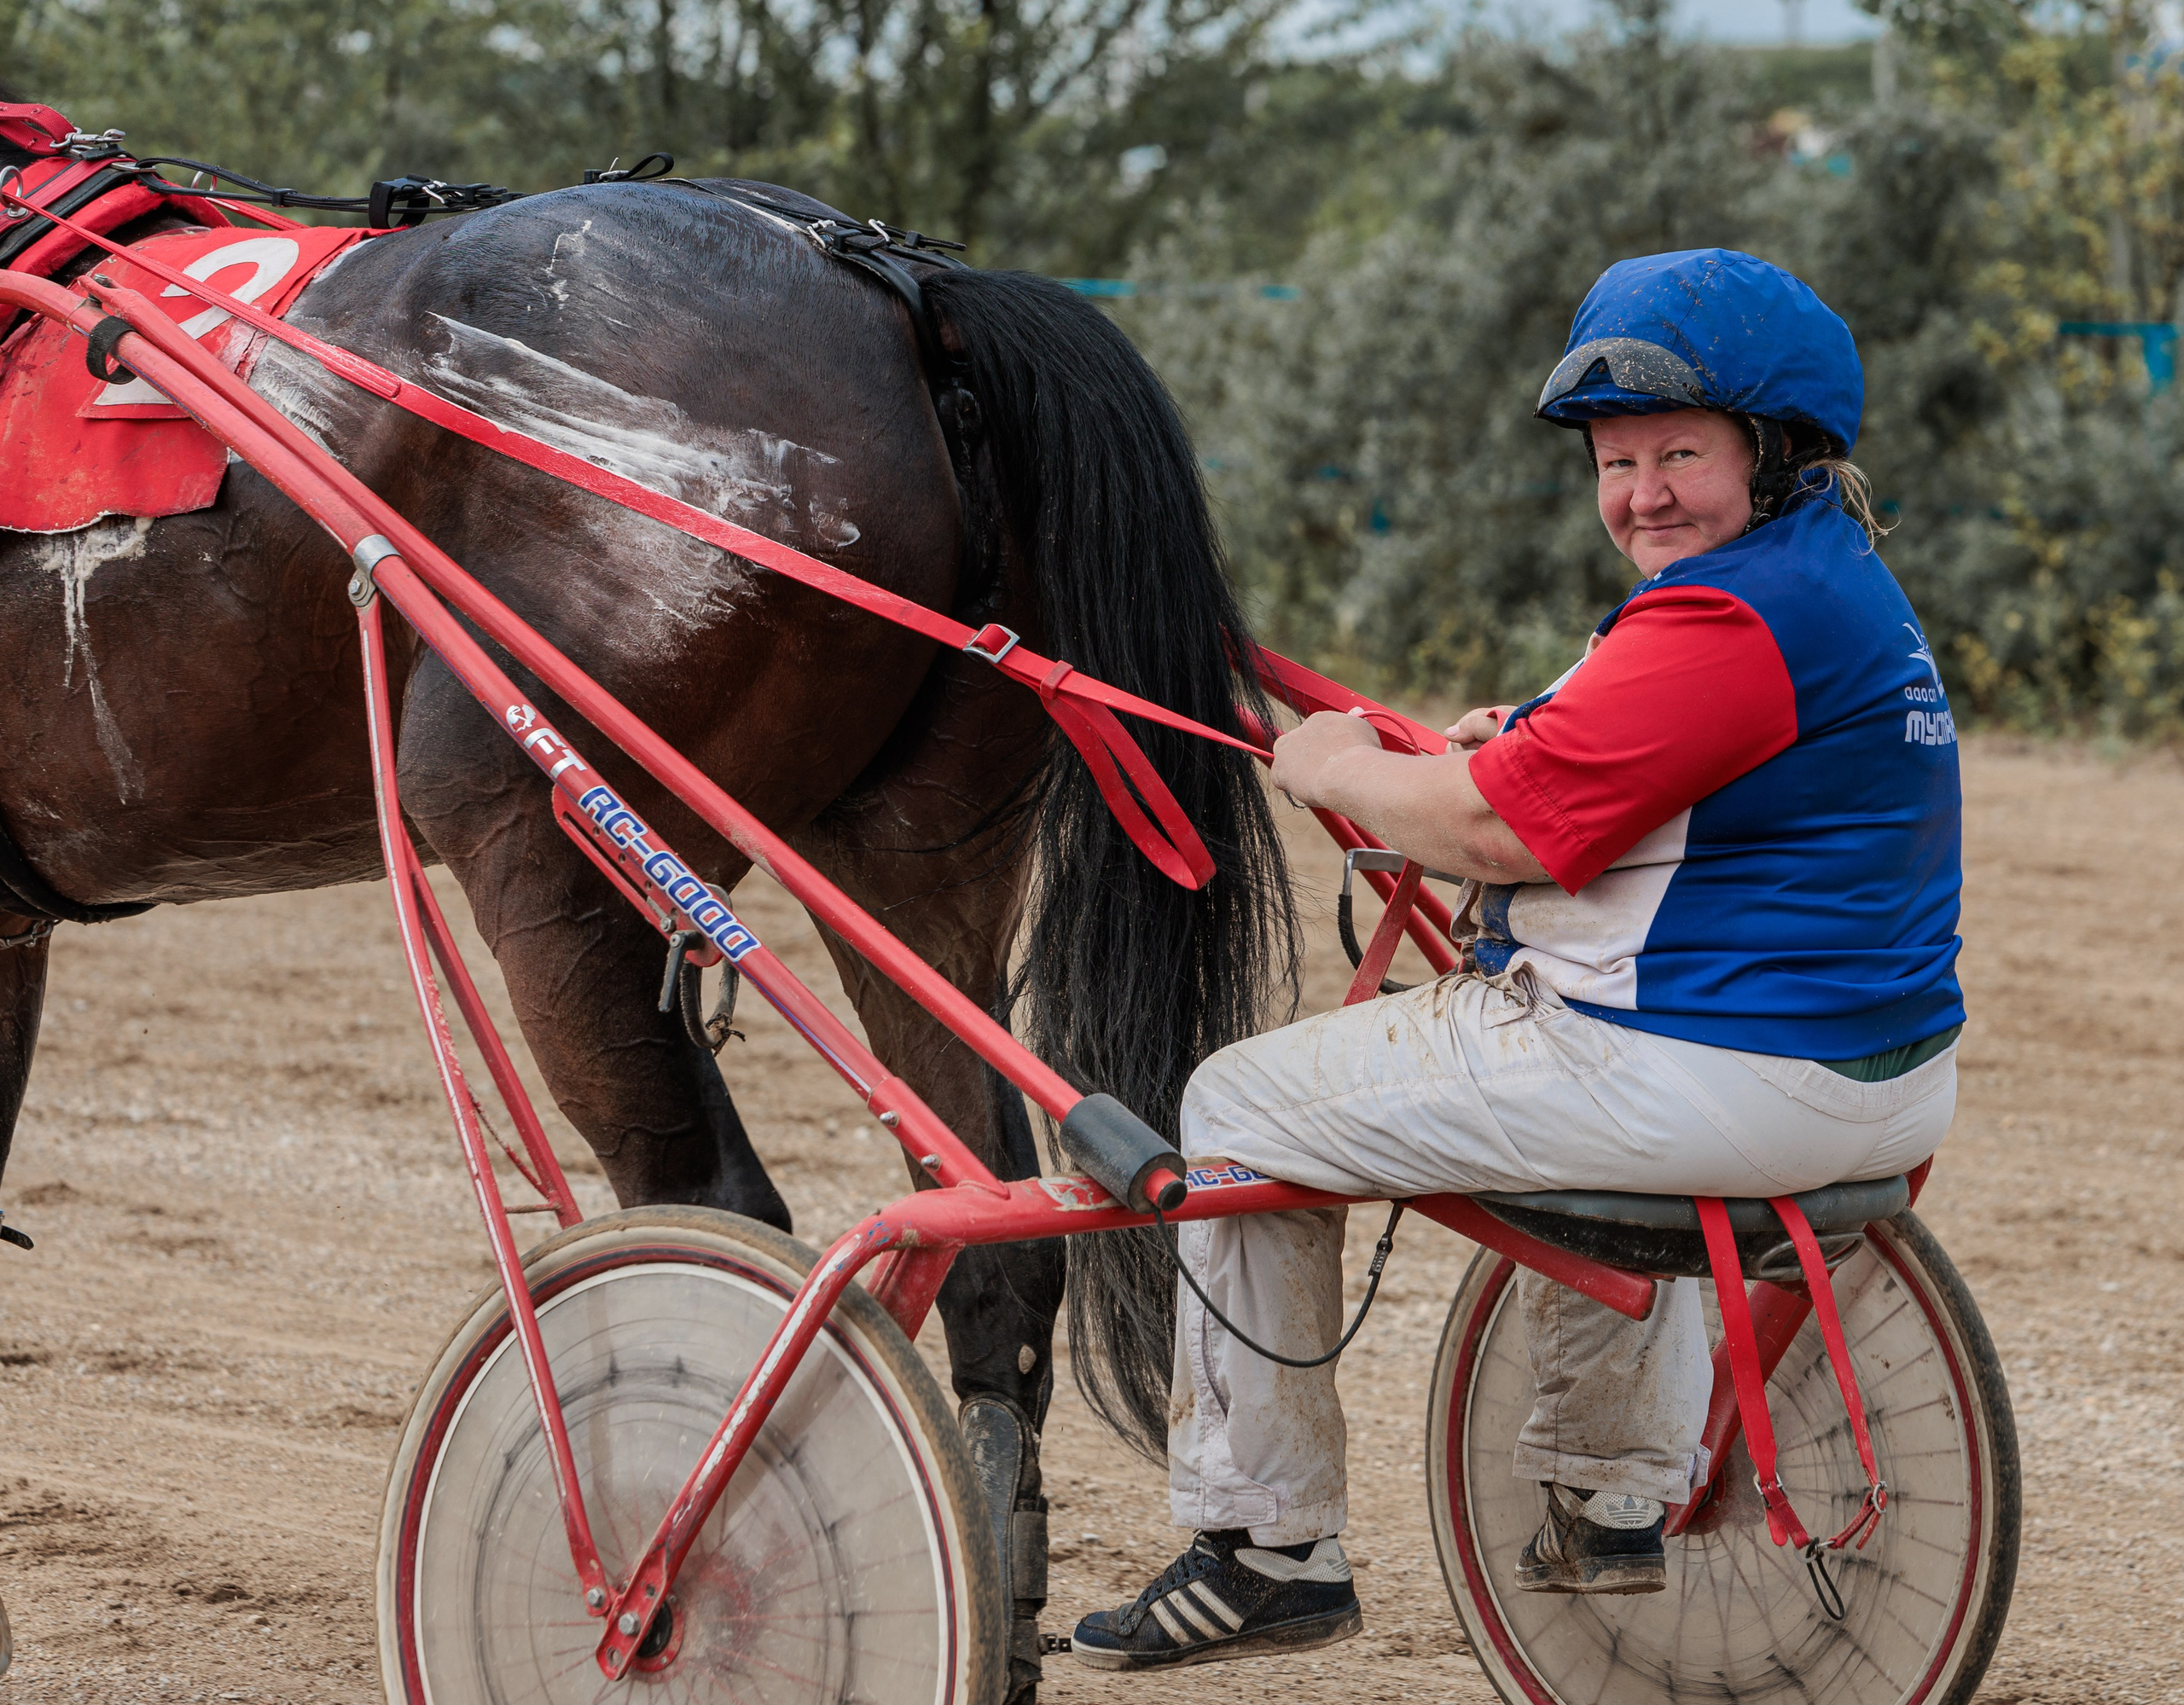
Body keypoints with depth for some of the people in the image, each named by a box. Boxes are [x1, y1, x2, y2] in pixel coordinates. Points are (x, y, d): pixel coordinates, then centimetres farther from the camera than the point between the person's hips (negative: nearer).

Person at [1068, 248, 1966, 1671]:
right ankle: (1613, 1499, 44)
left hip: (1722, 1082, -11)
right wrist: (1525, 746, 11)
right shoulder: (1844, 590, 14)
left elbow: (1499, 830, -21)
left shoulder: (1731, 619, -21)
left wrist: (1339, 770, -4)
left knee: (1241, 1116, 2)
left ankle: (1268, 1552, 8)